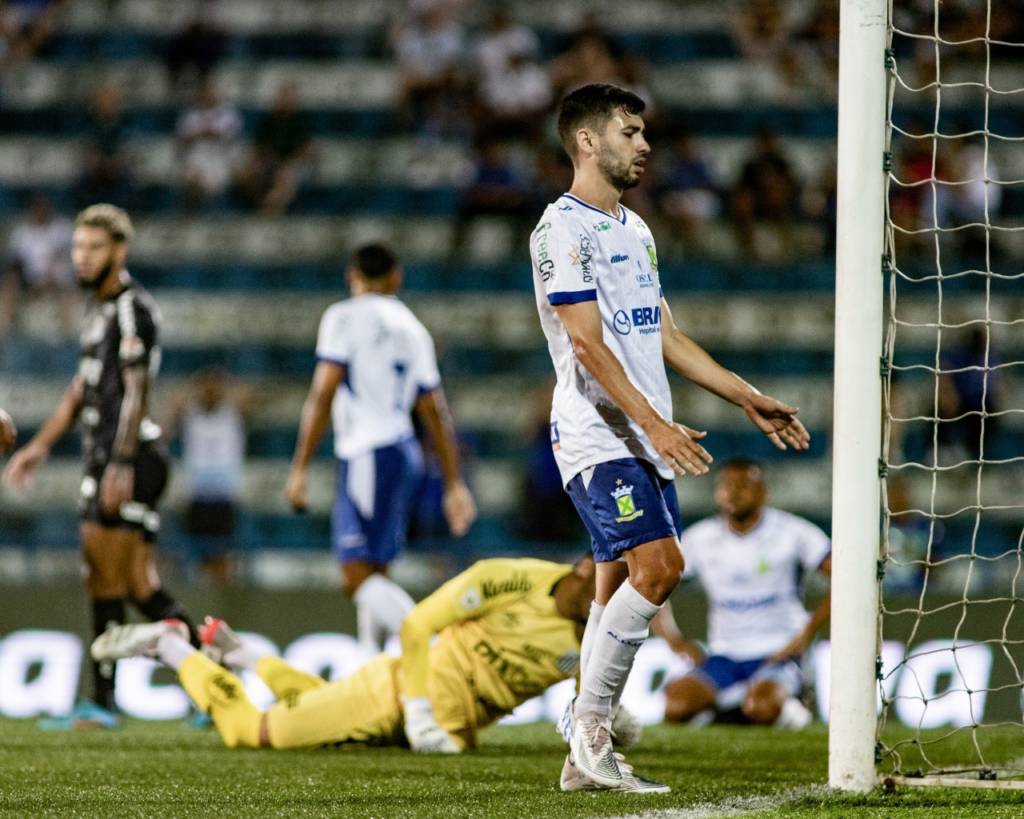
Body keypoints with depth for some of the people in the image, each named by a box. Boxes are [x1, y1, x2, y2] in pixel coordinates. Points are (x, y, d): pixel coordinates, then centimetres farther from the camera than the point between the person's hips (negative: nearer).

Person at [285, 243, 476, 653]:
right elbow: (435, 411, 20)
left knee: (359, 578, -13)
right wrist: (454, 484, 23)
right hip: (403, 451, 8)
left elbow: (323, 395, -11)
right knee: (371, 573, 14)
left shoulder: (345, 317, -3)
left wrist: (299, 468, -11)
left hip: (368, 454, -8)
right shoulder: (413, 328, 19)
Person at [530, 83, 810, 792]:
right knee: (659, 566, -19)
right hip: (597, 438, -9)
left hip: (647, 442, 9)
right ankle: (592, 725, -10)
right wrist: (654, 424, -25)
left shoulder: (634, 229, 20)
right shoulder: (563, 229, -9)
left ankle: (588, 751, 8)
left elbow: (664, 337, 24)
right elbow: (587, 344, -17)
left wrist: (750, 400, 20)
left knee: (621, 587, 5)